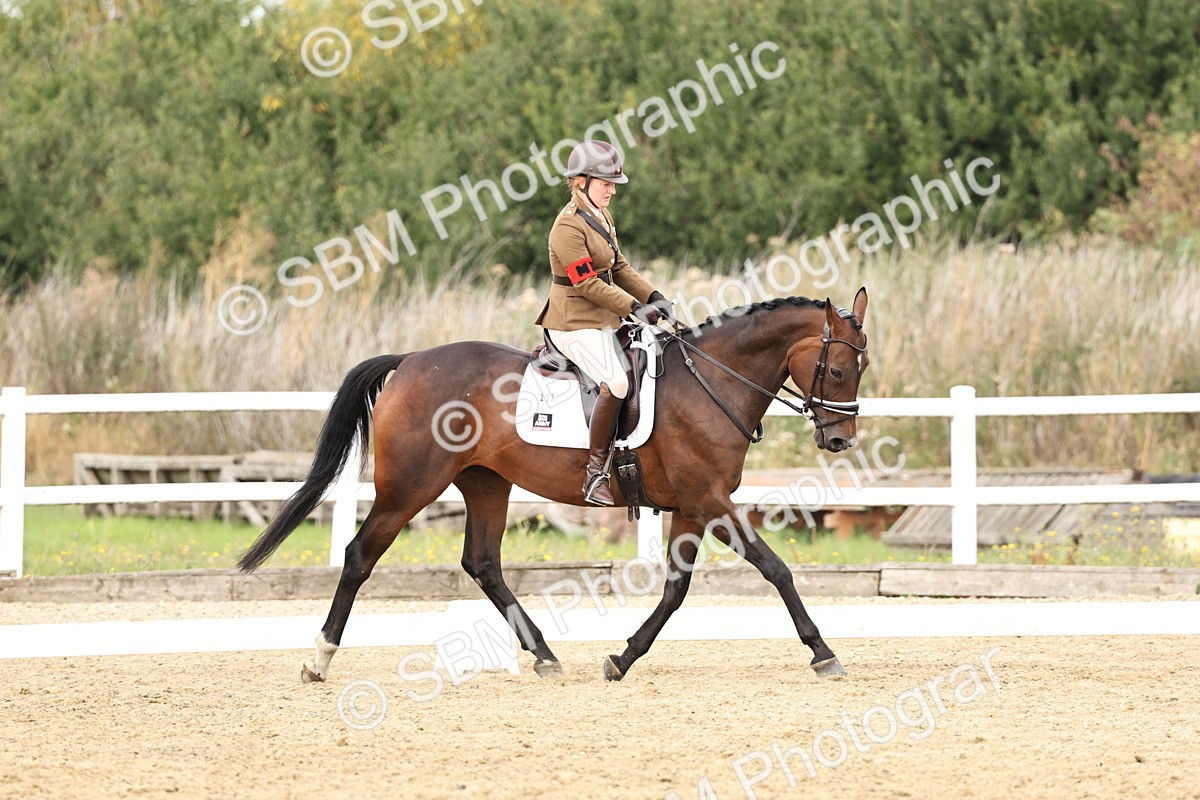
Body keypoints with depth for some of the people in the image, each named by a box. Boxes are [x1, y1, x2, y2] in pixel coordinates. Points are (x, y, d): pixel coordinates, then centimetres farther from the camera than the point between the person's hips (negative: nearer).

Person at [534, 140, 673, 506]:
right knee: (615, 383, -27)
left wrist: (653, 296, 3)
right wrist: (634, 307, -20)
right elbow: (587, 284, -20)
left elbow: (619, 267, 18)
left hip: (603, 321, 10)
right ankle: (595, 473, -25)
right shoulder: (569, 226, -16)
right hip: (575, 324, -10)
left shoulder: (602, 218, 14)